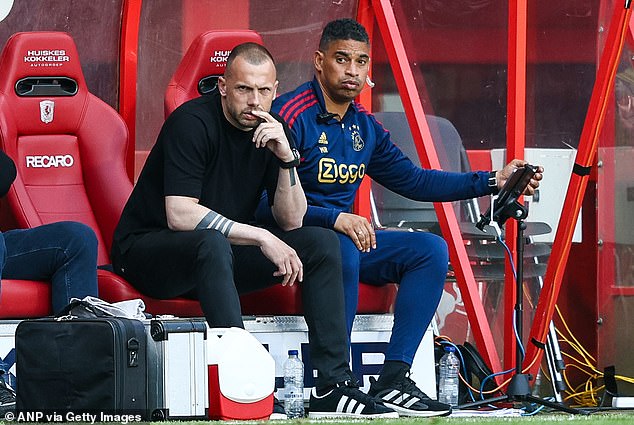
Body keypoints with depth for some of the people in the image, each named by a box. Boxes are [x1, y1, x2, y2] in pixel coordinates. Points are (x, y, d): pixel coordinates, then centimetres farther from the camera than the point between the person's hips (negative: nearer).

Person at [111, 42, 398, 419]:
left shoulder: (272, 130, 1)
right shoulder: (193, 123, -19)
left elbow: (291, 222, -3)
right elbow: (180, 215, -28)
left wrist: (286, 158, -18)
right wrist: (261, 238, -27)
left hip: (225, 253, 7)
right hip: (150, 248, -7)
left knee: (322, 243, -7)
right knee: (213, 243, -39)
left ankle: (331, 386, -12)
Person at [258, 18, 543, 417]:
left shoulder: (365, 127, 12)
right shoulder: (291, 115, -14)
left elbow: (414, 180, 20)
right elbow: (266, 201, -22)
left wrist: (492, 181, 14)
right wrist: (335, 219, -32)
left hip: (347, 234, 8)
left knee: (431, 249, -7)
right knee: (342, 249, -38)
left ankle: (392, 379, -15)